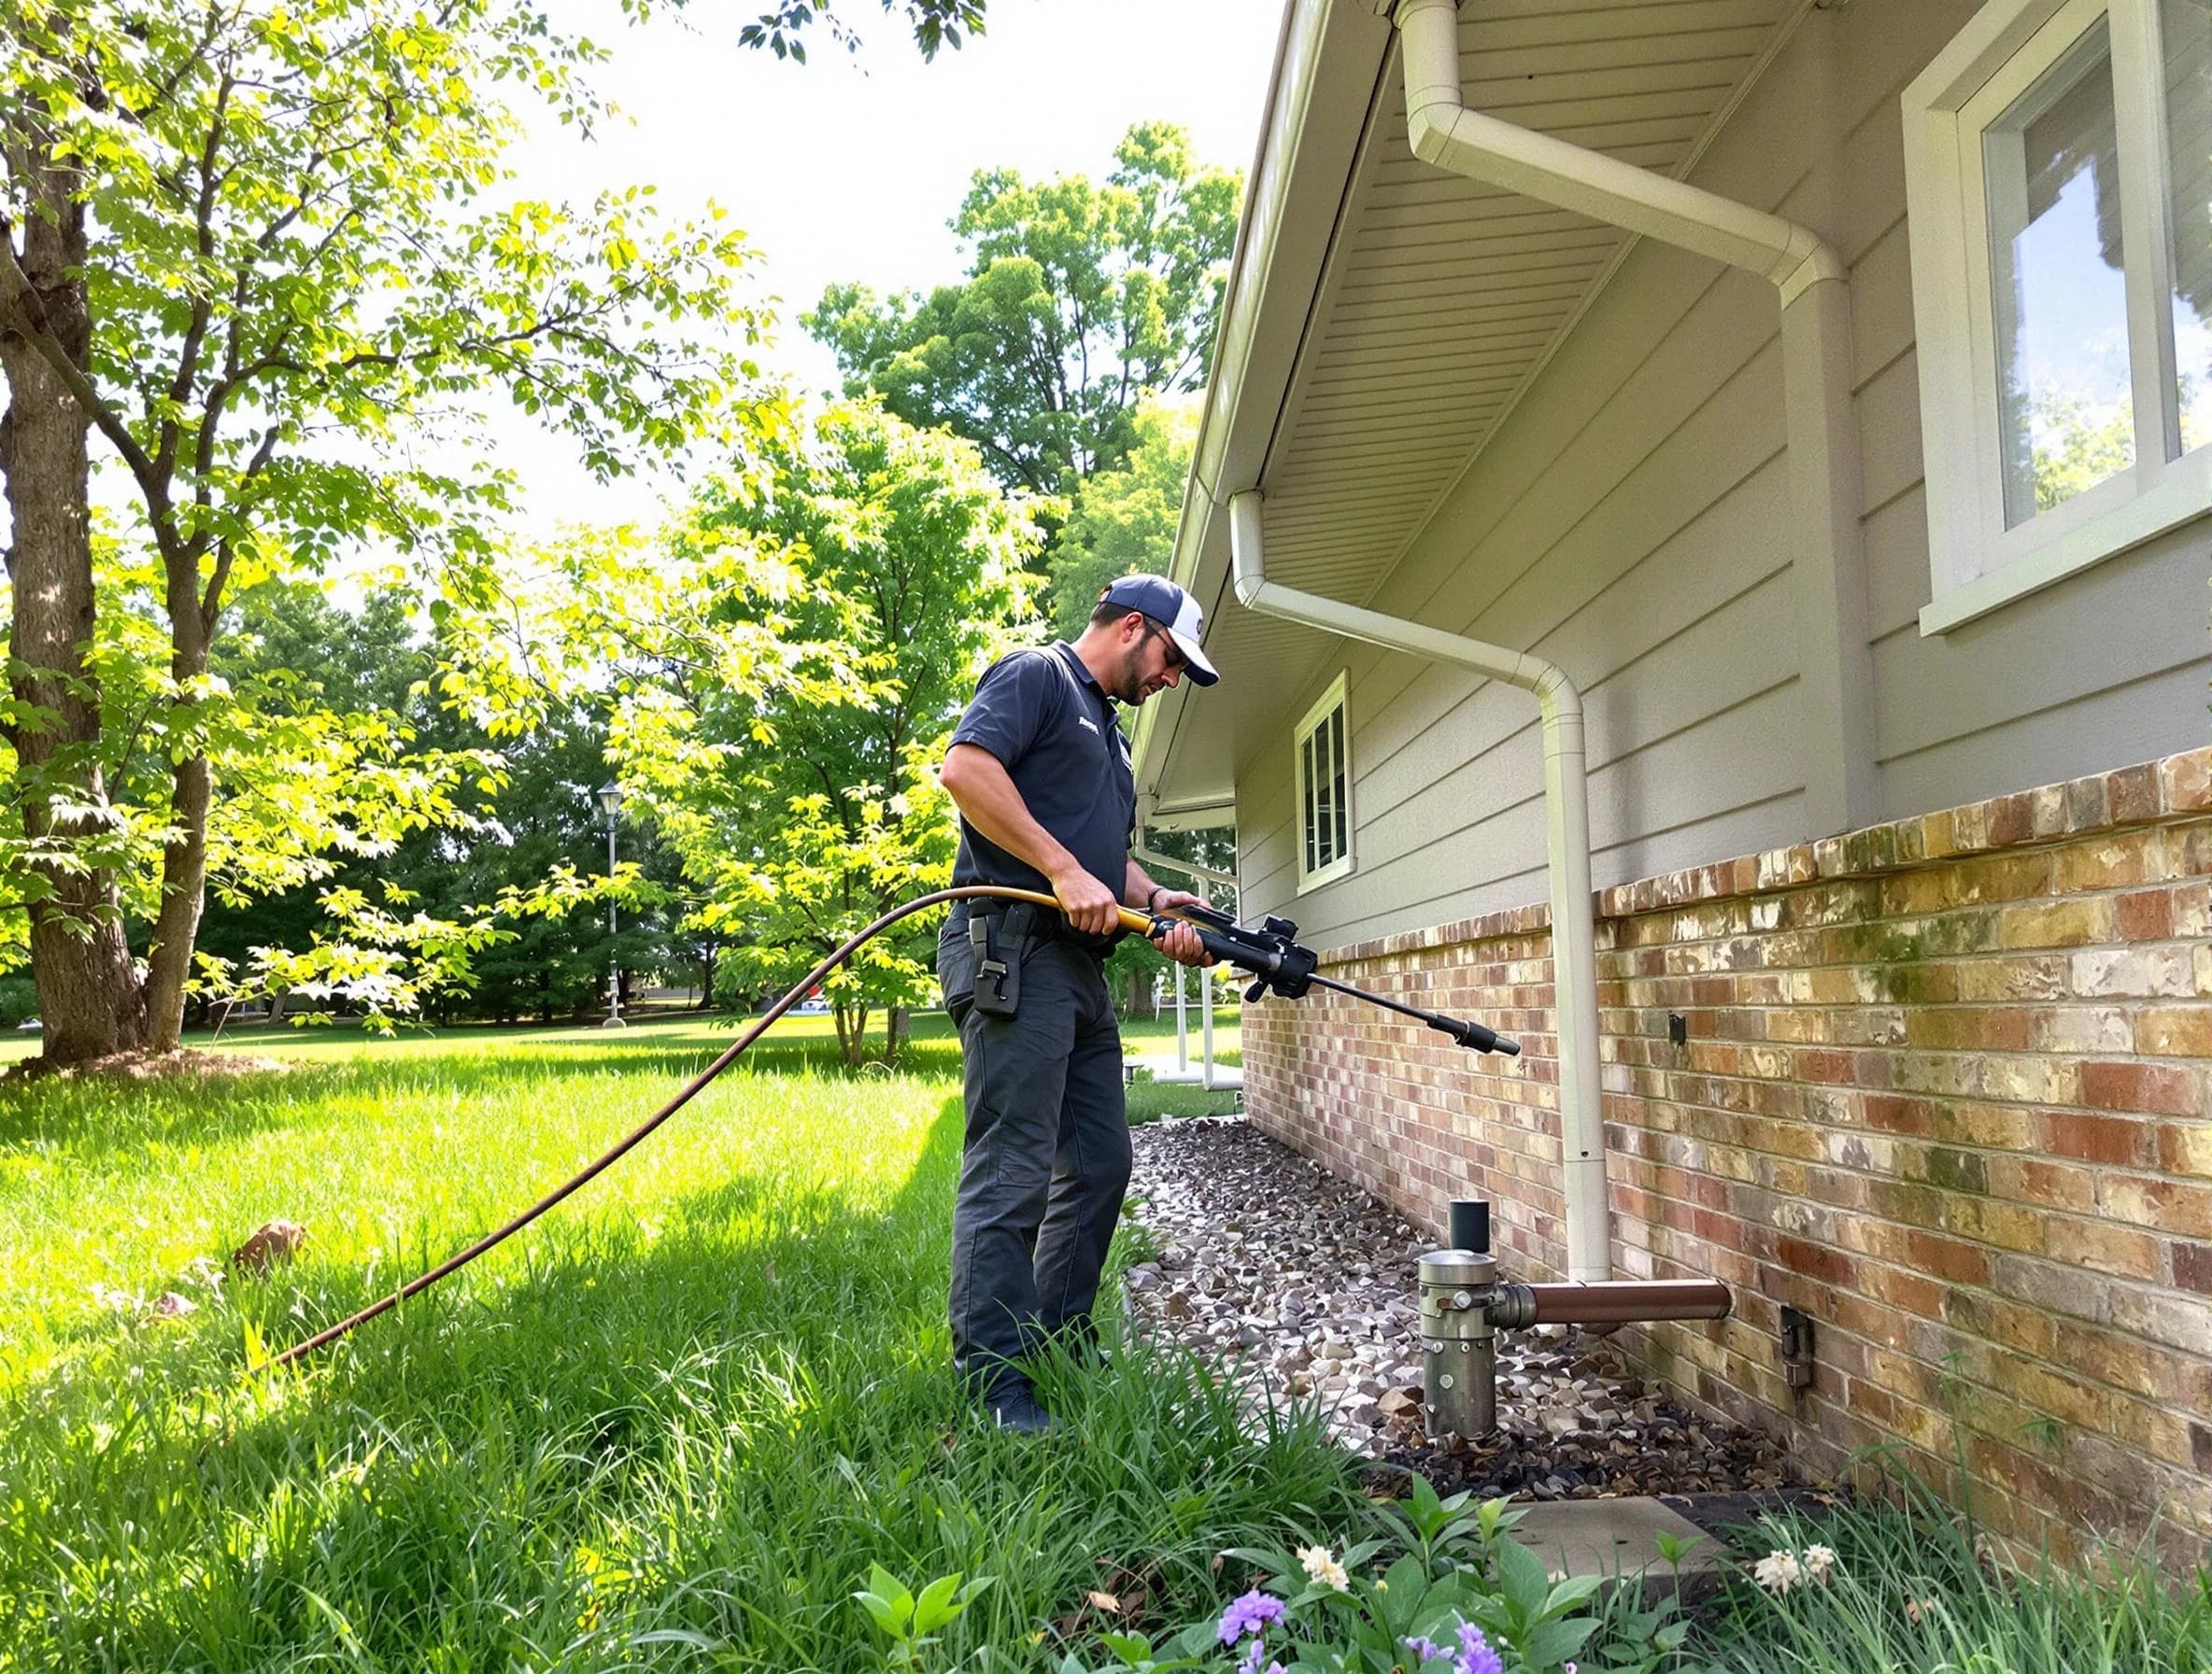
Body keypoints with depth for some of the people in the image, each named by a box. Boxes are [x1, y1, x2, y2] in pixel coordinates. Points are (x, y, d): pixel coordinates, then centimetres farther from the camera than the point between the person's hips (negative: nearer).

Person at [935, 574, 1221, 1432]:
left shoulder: (1108, 730, 28)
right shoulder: (1035, 675, -1)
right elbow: (965, 767, -17)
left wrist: (1155, 899, 9)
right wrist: (1065, 871, -18)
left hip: (1078, 965, 10)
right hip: (1013, 950, -10)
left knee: (1099, 1165, 12)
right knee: (1013, 1170, -10)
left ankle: (1059, 1345, 23)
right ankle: (992, 1380, -6)